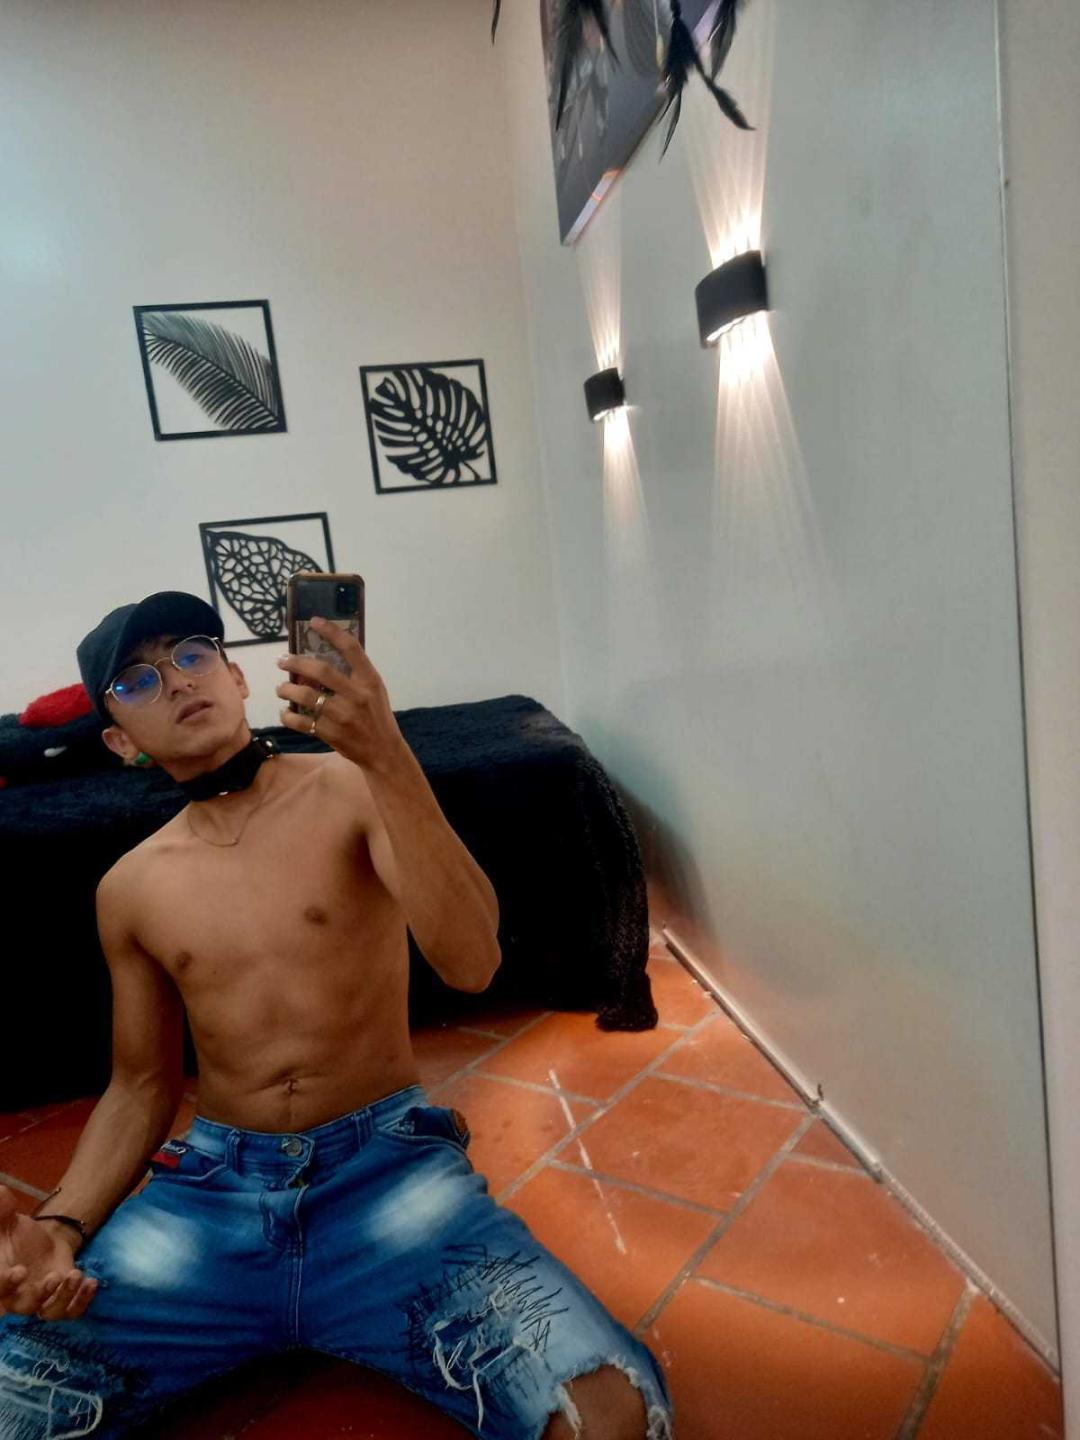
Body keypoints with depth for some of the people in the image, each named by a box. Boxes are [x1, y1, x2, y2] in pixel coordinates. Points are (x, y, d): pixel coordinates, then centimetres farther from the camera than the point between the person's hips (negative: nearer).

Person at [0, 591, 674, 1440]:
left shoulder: (354, 789, -5)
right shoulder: (129, 890, 7)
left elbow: (472, 964, -20)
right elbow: (141, 1087, 15)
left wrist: (387, 757, -30)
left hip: (387, 1166, -2)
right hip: (207, 1187, 3)